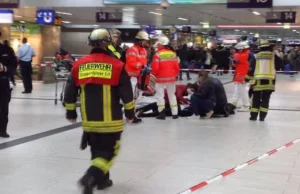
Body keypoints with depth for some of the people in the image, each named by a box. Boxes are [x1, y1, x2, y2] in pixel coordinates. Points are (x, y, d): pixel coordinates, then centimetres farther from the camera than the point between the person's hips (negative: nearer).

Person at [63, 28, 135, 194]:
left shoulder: (79, 65, 2)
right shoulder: (116, 65, -8)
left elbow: (70, 91, 7)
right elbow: (126, 92, -5)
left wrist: (71, 112, 19)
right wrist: (130, 112, 9)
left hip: (89, 120, 4)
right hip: (110, 120, -4)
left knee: (97, 149, 22)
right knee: (108, 151, 4)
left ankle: (102, 179, 30)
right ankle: (90, 177, -15)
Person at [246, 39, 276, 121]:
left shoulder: (256, 56, 4)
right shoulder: (273, 55, 2)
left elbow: (251, 68, 2)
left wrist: (248, 78, 10)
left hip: (258, 80, 0)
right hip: (269, 80, 0)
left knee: (256, 99, 9)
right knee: (265, 99, 6)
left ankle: (254, 116, 10)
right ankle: (262, 116, 2)